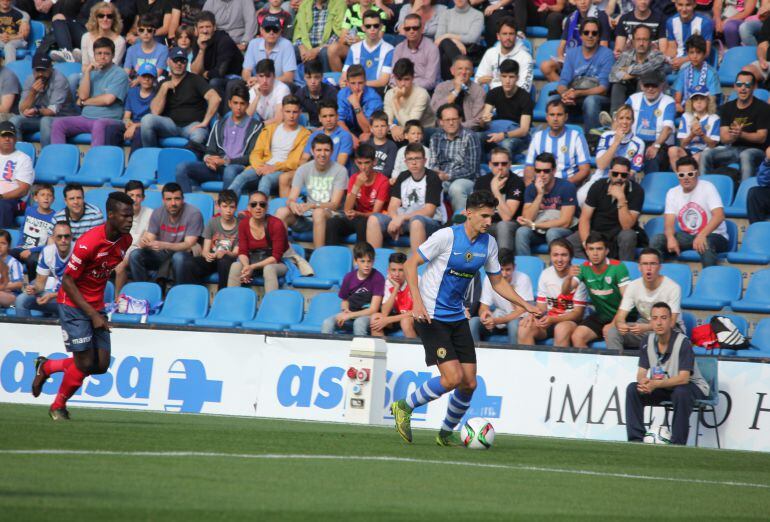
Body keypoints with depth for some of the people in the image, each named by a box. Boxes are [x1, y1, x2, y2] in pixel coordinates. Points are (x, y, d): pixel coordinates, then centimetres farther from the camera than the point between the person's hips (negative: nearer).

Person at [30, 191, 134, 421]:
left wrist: (99, 311, 14)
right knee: (85, 363, -9)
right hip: (73, 304, -7)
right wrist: (92, 314, -22)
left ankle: (46, 367, 24)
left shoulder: (125, 240, -3)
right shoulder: (89, 243, -26)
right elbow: (67, 281, -19)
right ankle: (58, 407, 17)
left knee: (101, 365, 1)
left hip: (96, 306, 7)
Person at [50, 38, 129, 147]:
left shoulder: (119, 74, 1)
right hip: (86, 118, 6)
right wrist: (87, 72, -3)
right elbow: (83, 96, 5)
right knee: (58, 123, -15)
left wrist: (83, 102, 3)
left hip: (109, 119, -6)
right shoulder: (91, 71, 19)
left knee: (99, 125, -40)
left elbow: (108, 99, -10)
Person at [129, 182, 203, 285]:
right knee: (135, 255, -19)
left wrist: (164, 245, -37)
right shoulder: (158, 213, -1)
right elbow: (149, 239, -5)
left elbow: (189, 246, -21)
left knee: (178, 257, -39)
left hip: (185, 254, -4)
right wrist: (144, 243, -32)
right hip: (162, 255, 4)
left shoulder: (193, 214, -15)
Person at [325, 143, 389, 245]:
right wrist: (357, 186, -17)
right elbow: (347, 209, -6)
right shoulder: (354, 179, 4)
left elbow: (375, 213, -12)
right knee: (331, 223, -25)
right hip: (356, 218, 4)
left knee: (362, 223, -39)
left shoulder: (382, 181, -9)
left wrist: (357, 214, -31)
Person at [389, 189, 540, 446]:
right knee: (453, 378, -18)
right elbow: (411, 264, -12)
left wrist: (526, 306, 5)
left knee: (469, 383, 1)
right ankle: (404, 406, 3)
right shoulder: (447, 236, -16)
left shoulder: (488, 243, 4)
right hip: (432, 317, -7)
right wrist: (417, 302, -22)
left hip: (457, 317, 7)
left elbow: (498, 282, 16)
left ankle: (446, 433, 23)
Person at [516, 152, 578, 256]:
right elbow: (527, 219, -13)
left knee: (552, 233, -35)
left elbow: (565, 222, -17)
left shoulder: (566, 187, -14)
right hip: (538, 231, 3)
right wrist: (540, 194, -22)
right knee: (522, 232, -26)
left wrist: (533, 225, -17)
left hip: (562, 230, -3)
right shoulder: (531, 189, -2)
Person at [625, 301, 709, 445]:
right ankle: (635, 439, -13)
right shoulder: (648, 340, -4)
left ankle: (677, 444, -29)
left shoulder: (683, 342, -22)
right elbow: (641, 372, -2)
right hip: (662, 388, 5)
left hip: (691, 386, -5)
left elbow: (683, 378, -29)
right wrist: (644, 382, -28)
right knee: (633, 389, -15)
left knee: (680, 393, -38)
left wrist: (656, 384, -41)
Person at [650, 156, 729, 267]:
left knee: (705, 244, -40)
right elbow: (669, 223, -1)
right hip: (687, 236, 5)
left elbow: (719, 216, -22)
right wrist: (671, 238, -26)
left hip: (712, 235, -5)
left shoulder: (707, 187, -9)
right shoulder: (672, 193, 6)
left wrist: (702, 235, -37)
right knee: (656, 240, -17)